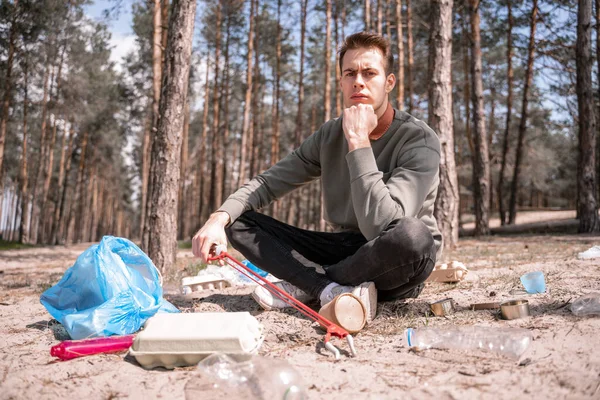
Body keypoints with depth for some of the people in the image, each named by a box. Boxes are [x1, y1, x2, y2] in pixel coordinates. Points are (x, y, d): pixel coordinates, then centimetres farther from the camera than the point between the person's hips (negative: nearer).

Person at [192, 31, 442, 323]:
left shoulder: (419, 140, -18)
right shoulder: (330, 135, 0)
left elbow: (379, 228, -31)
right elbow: (268, 182, 1)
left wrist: (359, 141, -29)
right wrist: (219, 217, -17)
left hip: (393, 267, -4)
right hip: (344, 250, 5)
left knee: (413, 235, -41)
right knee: (238, 223, -6)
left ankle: (305, 285, -17)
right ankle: (334, 289, -24)